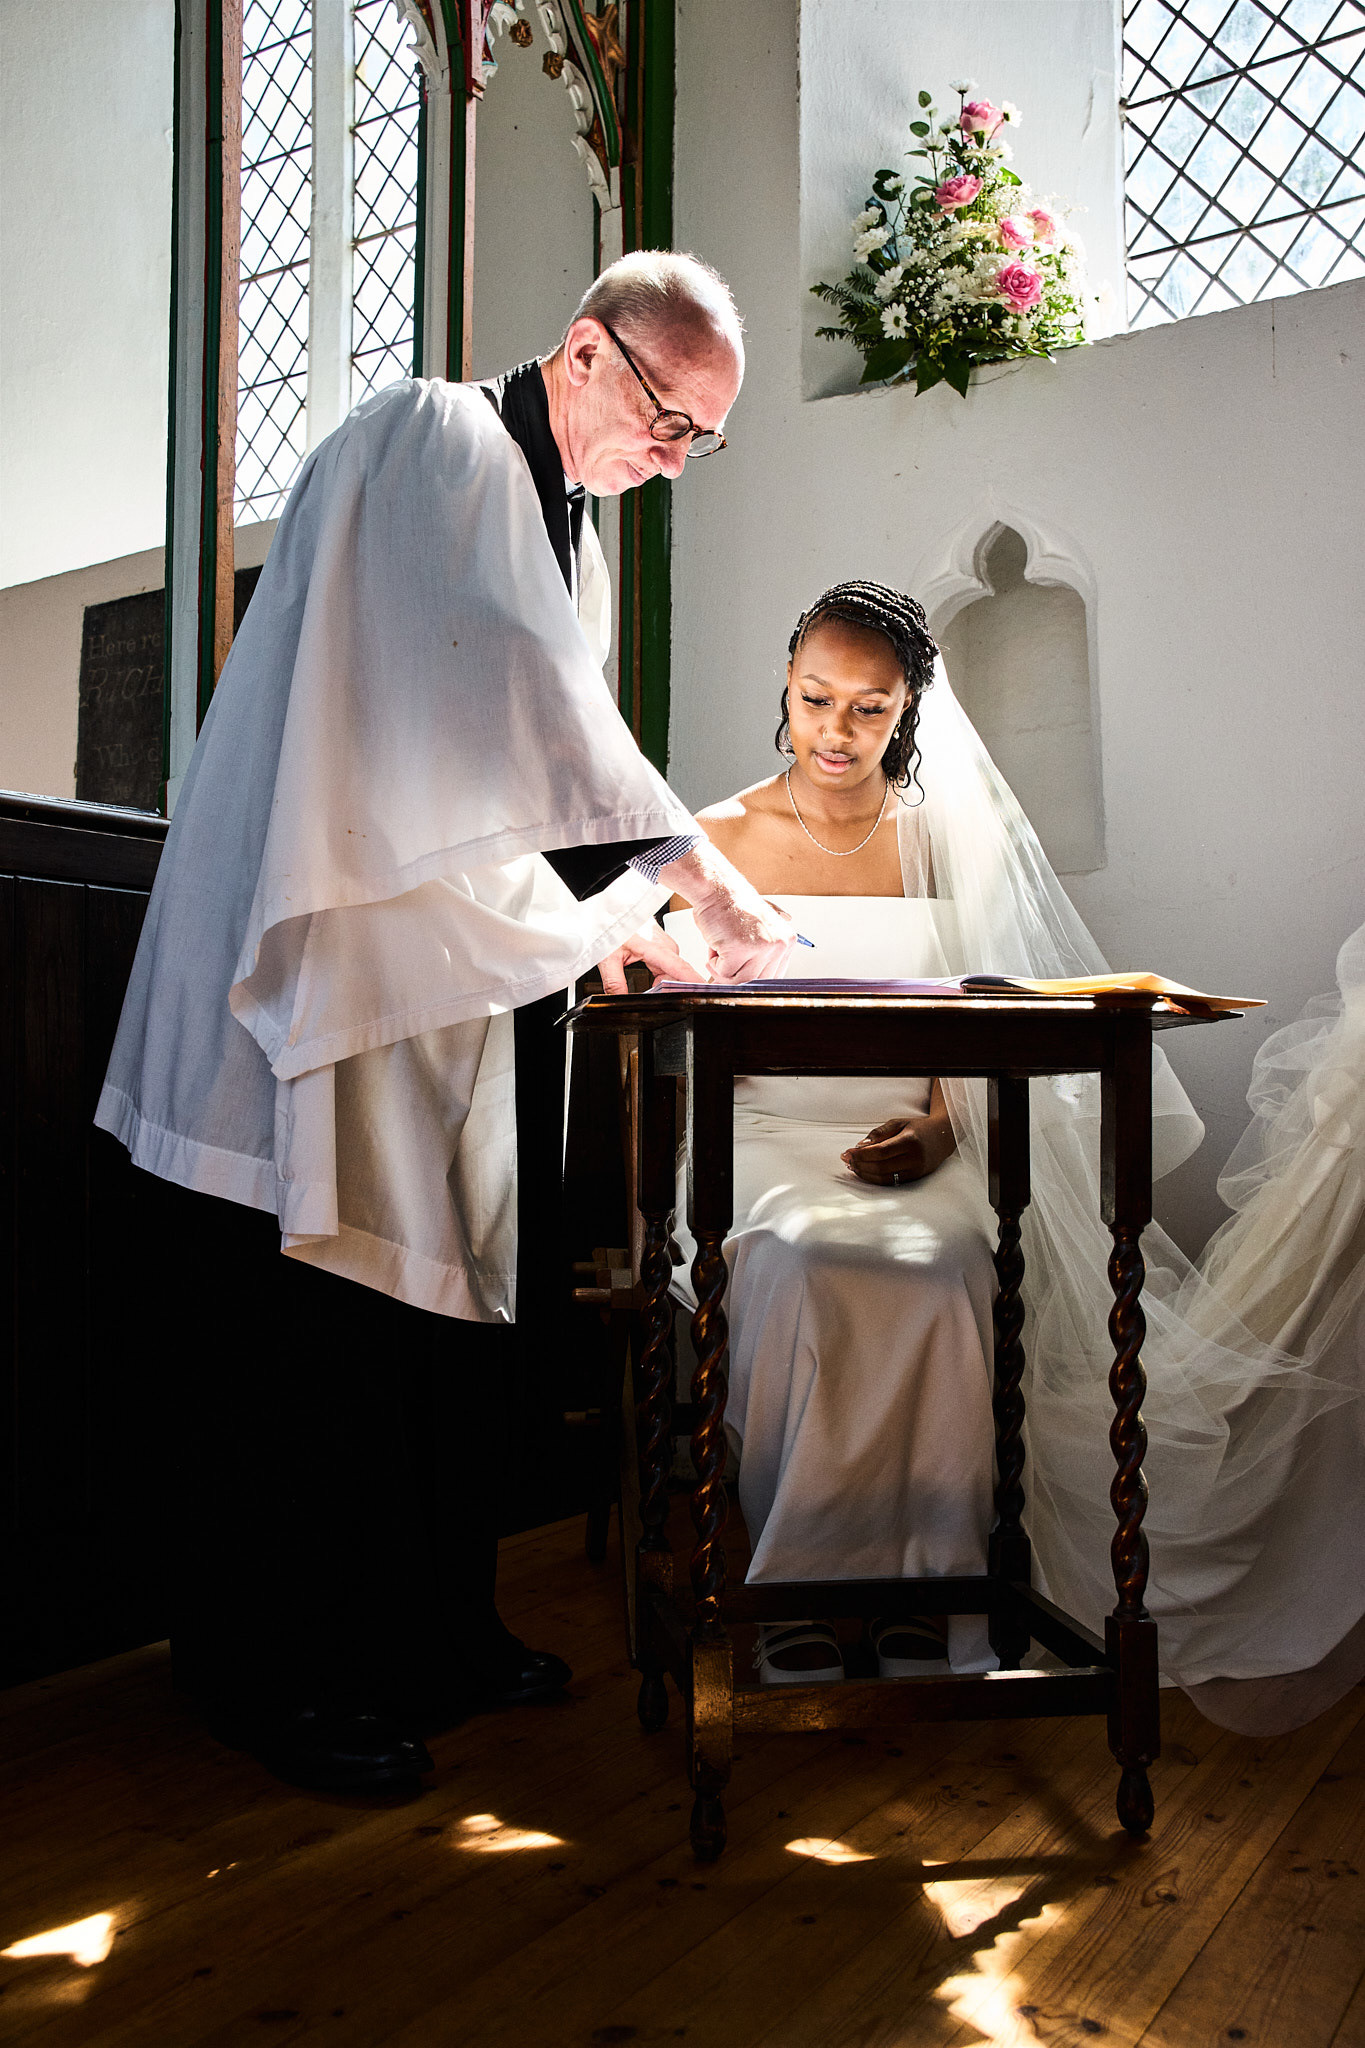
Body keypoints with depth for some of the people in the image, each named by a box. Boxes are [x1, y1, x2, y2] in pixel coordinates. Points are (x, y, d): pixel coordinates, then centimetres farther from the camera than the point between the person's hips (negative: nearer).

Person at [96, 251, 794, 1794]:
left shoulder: (565, 528, 22)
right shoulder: (438, 438, -6)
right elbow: (520, 691, -22)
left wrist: (586, 915, 4)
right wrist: (686, 861, -23)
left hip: (449, 973, 9)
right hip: (330, 960, -9)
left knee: (452, 1303, 10)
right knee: (319, 1323, -6)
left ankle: (431, 1637, 23)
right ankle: (279, 1677, 10)